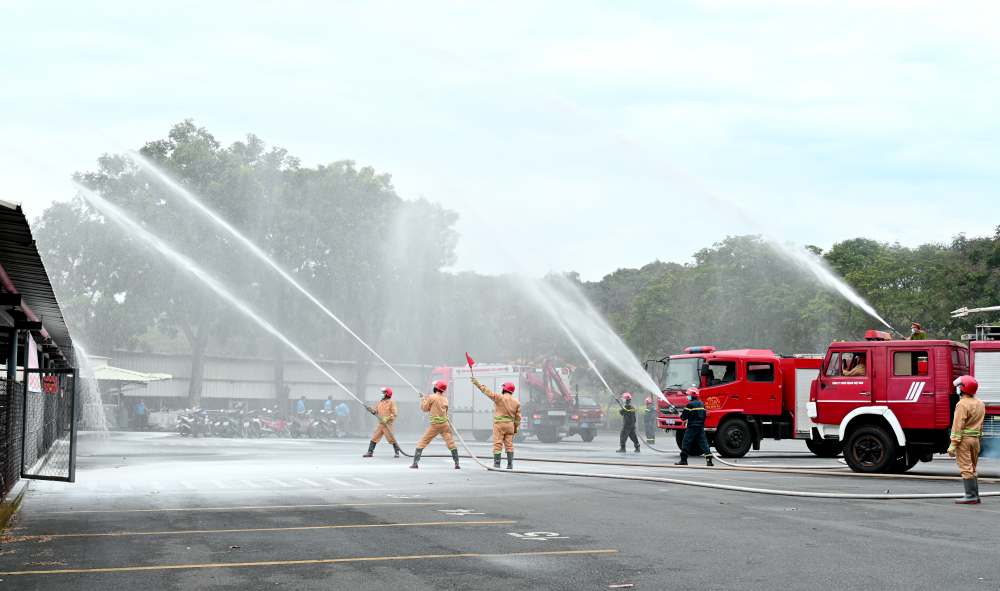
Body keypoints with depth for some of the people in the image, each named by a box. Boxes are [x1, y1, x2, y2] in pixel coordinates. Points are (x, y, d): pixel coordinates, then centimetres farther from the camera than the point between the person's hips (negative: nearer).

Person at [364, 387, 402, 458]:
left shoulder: (391, 402, -2)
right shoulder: (380, 402, 16)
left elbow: (394, 414, -9)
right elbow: (376, 411, 16)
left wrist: (386, 419, -18)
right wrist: (371, 409, -3)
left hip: (388, 424, -5)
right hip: (380, 424, 5)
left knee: (391, 439, -4)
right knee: (374, 438, 0)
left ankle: (397, 452, 9)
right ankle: (370, 452, 2)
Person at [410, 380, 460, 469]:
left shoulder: (431, 397, -5)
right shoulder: (445, 399, 11)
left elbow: (425, 409, 3)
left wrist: (424, 400, 22)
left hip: (435, 425, -4)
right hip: (445, 424, 4)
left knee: (422, 442, 5)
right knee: (451, 443, 4)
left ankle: (415, 463, 2)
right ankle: (457, 464, -3)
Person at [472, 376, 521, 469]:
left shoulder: (500, 398, -9)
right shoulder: (517, 402, 8)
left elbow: (487, 391, -10)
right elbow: (518, 417, 10)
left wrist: (477, 383, -5)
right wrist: (515, 428, 18)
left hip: (499, 424, -5)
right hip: (510, 424, 5)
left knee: (497, 444, -3)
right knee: (509, 445, 8)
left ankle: (497, 464, -5)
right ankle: (510, 465, 4)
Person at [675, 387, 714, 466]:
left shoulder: (690, 404, -12)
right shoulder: (702, 404, 13)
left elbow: (684, 417, -9)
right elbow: (704, 416, 18)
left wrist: (681, 416, 13)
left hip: (692, 427, -7)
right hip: (701, 427, 7)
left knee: (686, 442, 1)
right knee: (703, 442, 5)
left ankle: (683, 460, 3)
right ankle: (709, 460, -3)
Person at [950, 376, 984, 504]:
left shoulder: (963, 404, -15)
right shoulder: (980, 404, 12)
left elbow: (958, 426, -17)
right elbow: (981, 424, 16)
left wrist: (953, 445, -16)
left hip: (964, 439, -8)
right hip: (975, 439, 8)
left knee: (966, 468, -5)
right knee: (972, 468, 16)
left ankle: (971, 496, -5)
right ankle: (975, 496, 18)